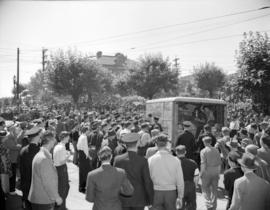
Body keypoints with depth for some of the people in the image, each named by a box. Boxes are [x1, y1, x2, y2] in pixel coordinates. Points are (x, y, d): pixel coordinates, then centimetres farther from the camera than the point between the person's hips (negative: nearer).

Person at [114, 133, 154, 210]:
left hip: (123, 199, 2)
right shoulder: (142, 161, -10)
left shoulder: (118, 159, -5)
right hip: (139, 199, -1)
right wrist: (150, 200, 2)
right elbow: (148, 182, -8)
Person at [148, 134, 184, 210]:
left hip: (156, 192, 0)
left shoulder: (151, 160, -6)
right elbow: (180, 181, -1)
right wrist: (180, 197, 10)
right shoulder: (175, 160, -5)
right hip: (171, 192, 1)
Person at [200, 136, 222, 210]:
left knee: (205, 188, 8)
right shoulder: (216, 150, 4)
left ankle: (209, 203, -3)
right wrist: (218, 173, 15)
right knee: (214, 189, 12)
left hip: (207, 172, -4)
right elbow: (219, 163, 7)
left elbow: (203, 164, -13)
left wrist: (201, 173, -4)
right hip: (215, 172, 5)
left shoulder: (203, 151, -9)